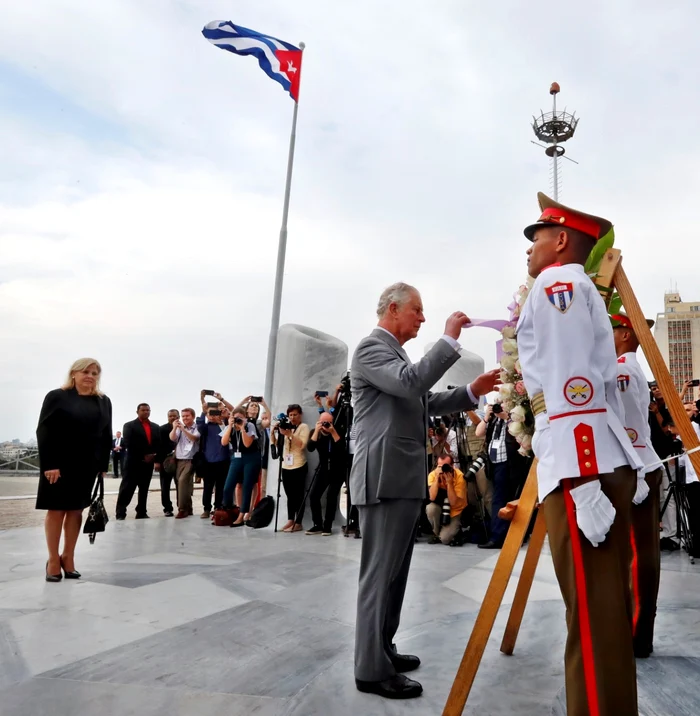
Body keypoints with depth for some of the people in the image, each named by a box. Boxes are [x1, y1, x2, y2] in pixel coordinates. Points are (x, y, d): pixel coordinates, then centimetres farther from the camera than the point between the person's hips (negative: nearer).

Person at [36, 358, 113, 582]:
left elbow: (106, 435, 9)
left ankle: (68, 557, 19)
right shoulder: (56, 397, -4)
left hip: (88, 465, 4)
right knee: (56, 509, 3)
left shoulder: (103, 402, 9)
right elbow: (44, 432, -8)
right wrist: (49, 464, -15)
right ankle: (53, 559, 13)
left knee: (76, 510, 9)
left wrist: (103, 465, 3)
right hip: (58, 463, -4)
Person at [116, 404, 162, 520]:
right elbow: (129, 444, -10)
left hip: (149, 463, 5)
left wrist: (154, 456, -7)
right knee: (127, 489, -6)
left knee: (144, 489, 8)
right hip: (133, 462, -4)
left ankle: (141, 512, 13)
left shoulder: (156, 427, 16)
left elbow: (159, 444, 11)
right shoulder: (129, 426, 1)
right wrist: (143, 456, -14)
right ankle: (120, 513, -3)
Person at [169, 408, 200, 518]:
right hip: (179, 460, 6)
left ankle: (183, 509, -14)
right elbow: (172, 438, -1)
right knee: (180, 483, 6)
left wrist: (183, 429, -29)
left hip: (190, 460, -5)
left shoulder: (197, 428, -2)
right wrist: (174, 428, -18)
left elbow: (194, 438, -18)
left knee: (182, 481, -20)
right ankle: (188, 508, 16)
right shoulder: (179, 428, 12)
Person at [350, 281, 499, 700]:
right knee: (380, 574, -4)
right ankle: (372, 670, 5)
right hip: (385, 478, -10)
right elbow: (411, 383, -27)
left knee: (394, 572, 16)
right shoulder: (372, 347, -10)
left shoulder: (396, 353, 21)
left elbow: (424, 402, 22)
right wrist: (450, 339, -20)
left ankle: (383, 651, 27)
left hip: (405, 477, 10)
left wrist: (472, 393, 11)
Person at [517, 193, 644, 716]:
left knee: (593, 617, -7)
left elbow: (570, 383, -16)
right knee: (606, 609, 14)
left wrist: (582, 482, -21)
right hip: (605, 460, 10)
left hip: (582, 466, -10)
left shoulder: (556, 282, -3)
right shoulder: (586, 291, 25)